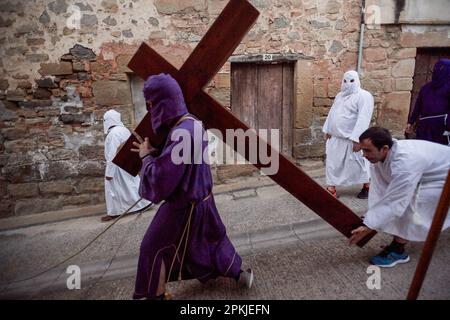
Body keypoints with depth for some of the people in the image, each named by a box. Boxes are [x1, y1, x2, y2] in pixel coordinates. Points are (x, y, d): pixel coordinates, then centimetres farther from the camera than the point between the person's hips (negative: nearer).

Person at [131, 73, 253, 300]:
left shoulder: (182, 133, -29)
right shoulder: (191, 124, 1)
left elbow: (160, 181, -28)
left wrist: (146, 157, -11)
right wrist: (154, 153, 1)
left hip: (185, 207, -9)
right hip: (199, 199, 9)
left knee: (153, 249, 11)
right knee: (212, 239, 26)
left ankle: (154, 294, 32)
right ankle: (239, 274, 43)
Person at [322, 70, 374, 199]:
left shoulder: (364, 96, -11)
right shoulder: (340, 95, 13)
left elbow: (363, 119, -19)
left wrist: (357, 139, -25)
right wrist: (328, 130, 11)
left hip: (351, 139, -6)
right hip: (335, 137, 7)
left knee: (358, 164, 7)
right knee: (332, 163, 7)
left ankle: (367, 186, 28)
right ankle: (331, 189, 16)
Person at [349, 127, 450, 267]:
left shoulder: (405, 163, -42)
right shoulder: (379, 155, -18)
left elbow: (394, 202, -38)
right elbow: (379, 191, -17)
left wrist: (368, 227, -34)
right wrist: (370, 219, -22)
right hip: (425, 174, 8)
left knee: (410, 206, -18)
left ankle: (397, 250, -5)